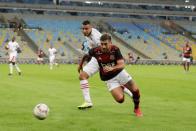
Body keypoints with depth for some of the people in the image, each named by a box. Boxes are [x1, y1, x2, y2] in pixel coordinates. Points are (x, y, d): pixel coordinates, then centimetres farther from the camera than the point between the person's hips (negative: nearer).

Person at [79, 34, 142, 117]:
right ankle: (121, 89, 23)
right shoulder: (95, 51, -21)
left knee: (135, 90, -5)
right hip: (109, 79, -1)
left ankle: (137, 108, 27)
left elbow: (122, 65, -28)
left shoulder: (115, 49, -21)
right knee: (120, 99, -16)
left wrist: (112, 68, -47)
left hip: (120, 73, 1)